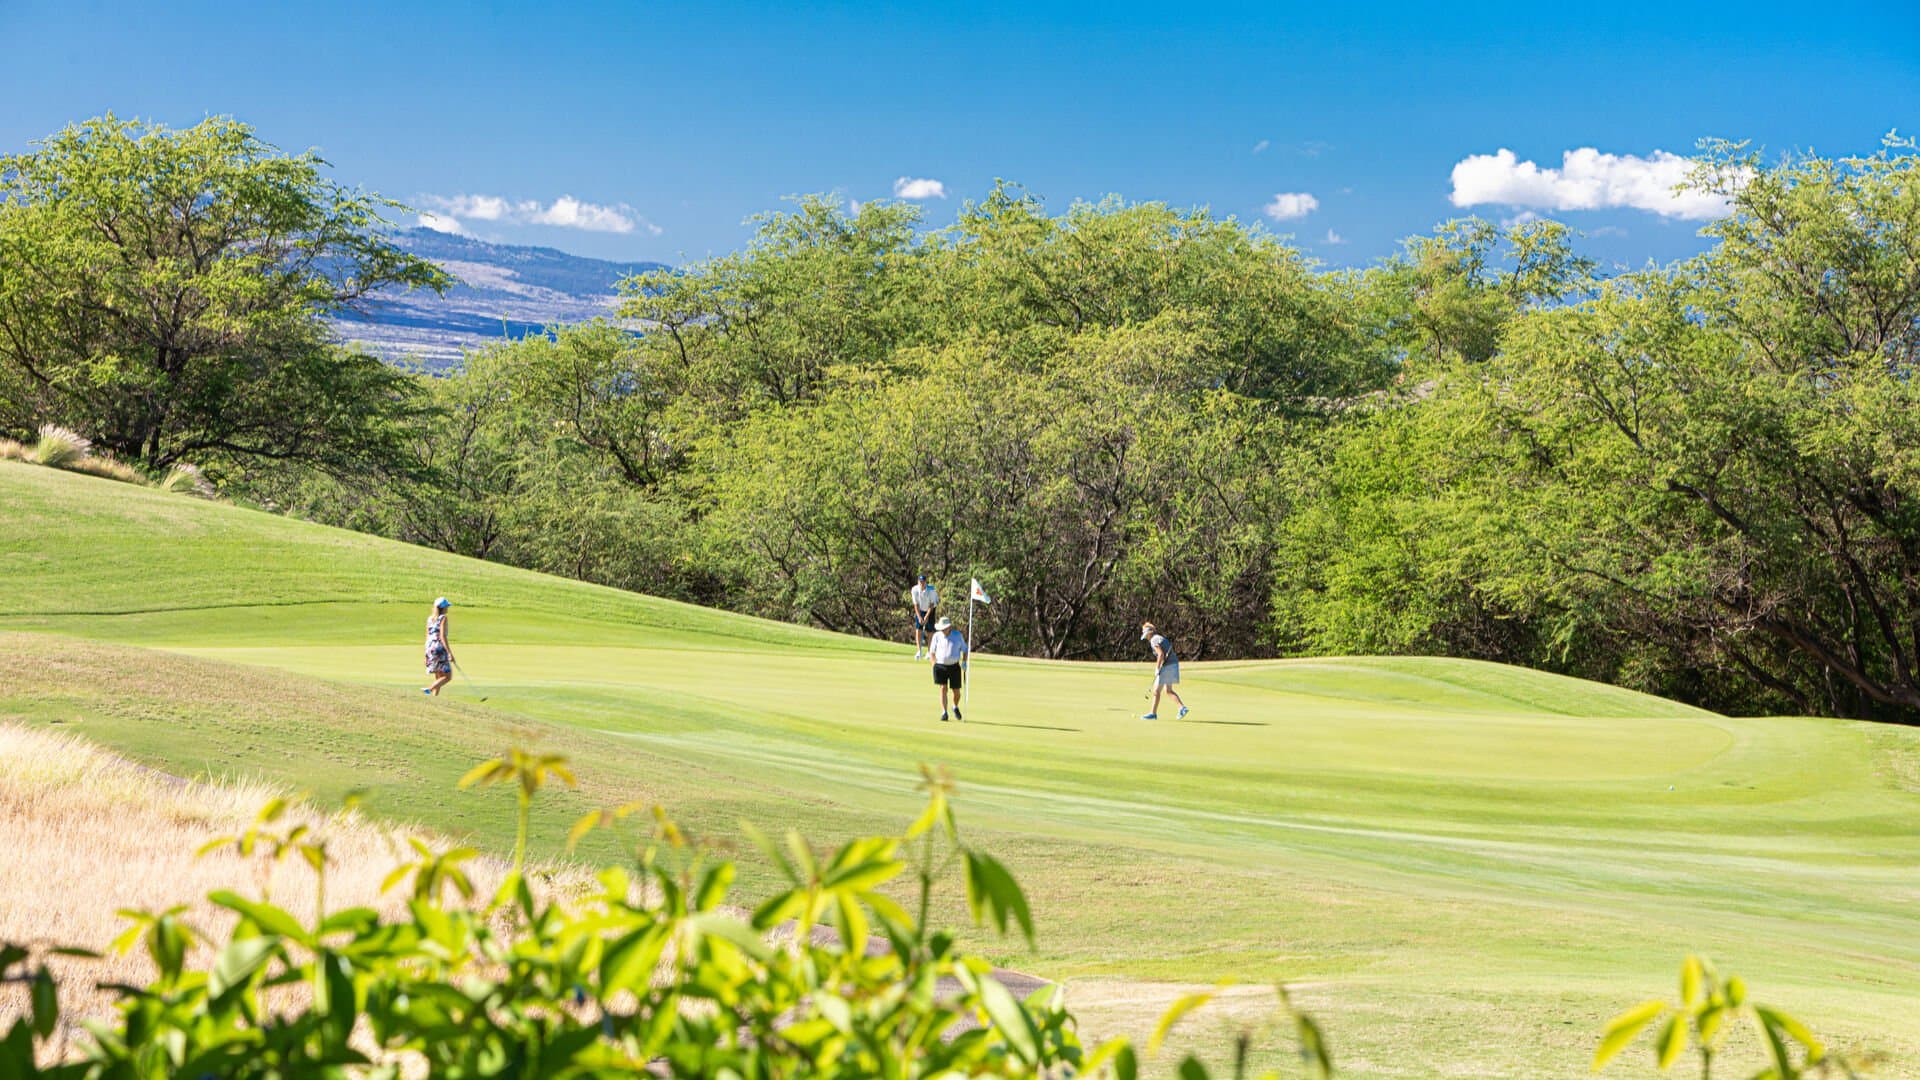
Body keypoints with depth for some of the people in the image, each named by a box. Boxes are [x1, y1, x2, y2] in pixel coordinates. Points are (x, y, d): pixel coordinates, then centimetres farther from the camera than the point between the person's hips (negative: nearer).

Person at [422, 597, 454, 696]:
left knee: (438, 678, 15)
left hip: (430, 648, 8)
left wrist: (428, 653, 21)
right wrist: (450, 653, -18)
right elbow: (442, 637, -17)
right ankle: (429, 689, -21)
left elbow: (428, 636, 15)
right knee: (447, 677, -4)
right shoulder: (443, 618, -9)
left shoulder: (430, 618, 12)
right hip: (440, 649, -8)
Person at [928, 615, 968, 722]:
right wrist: (934, 664, 1)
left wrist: (964, 662, -2)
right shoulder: (937, 636, 0)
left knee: (956, 691, 4)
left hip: (954, 666, 0)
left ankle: (955, 707, 33)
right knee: (943, 689, -12)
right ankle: (944, 713, -12)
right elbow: (932, 651, 11)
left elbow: (964, 649, 11)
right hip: (940, 666, 0)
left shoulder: (958, 635, 0)